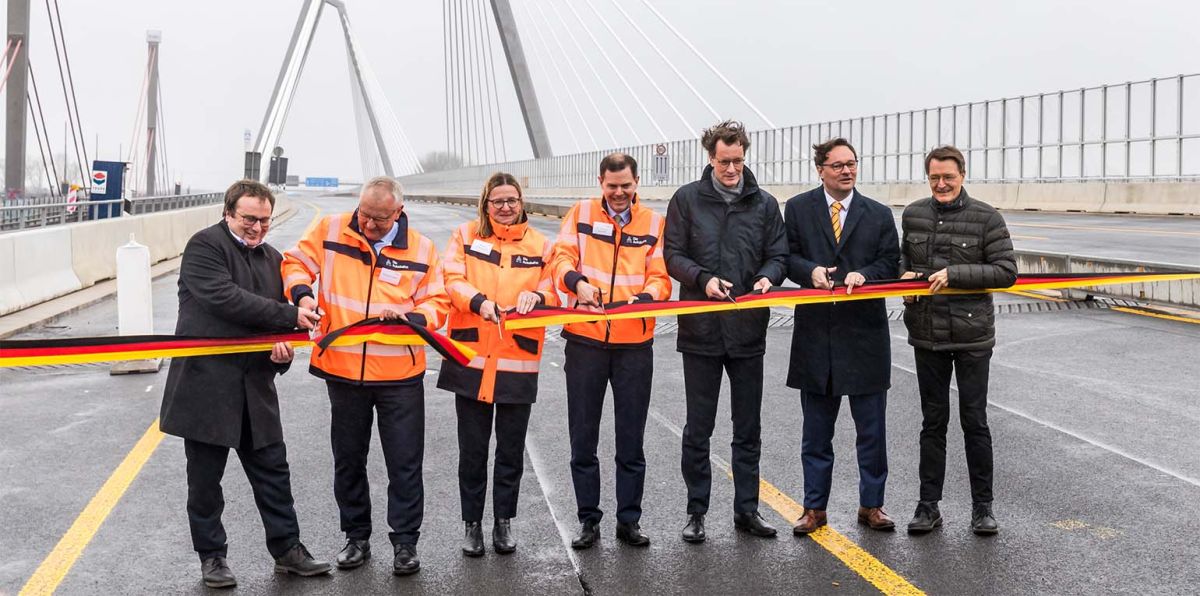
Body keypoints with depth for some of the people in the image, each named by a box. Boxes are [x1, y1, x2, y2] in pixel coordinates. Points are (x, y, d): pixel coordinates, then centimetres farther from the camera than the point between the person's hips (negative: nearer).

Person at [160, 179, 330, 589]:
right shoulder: (205, 246, -7)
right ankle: (211, 556, 19)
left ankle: (287, 550, 20)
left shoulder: (272, 258, 15)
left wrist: (284, 346, -3)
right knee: (205, 477, 6)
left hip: (255, 386, 6)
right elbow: (225, 298, -21)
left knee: (273, 470, 9)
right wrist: (290, 315, -21)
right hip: (206, 382, -6)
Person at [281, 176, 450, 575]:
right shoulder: (330, 231, -2)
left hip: (400, 377, -1)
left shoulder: (422, 249, -2)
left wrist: (410, 318, -20)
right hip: (343, 372, 1)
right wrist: (303, 294, -14)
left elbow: (438, 303, 0)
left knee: (405, 464, 5)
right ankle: (356, 537, 31)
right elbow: (295, 263, 6)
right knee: (348, 461, 15)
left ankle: (405, 542, 19)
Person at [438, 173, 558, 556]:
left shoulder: (540, 245, 7)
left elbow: (554, 294, 5)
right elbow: (452, 280, -7)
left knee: (511, 450, 10)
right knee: (472, 449, 7)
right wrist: (479, 300, -26)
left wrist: (537, 296, -18)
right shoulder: (466, 236, 3)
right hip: (471, 358, -1)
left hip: (518, 363, 1)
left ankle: (503, 522, 25)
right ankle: (472, 523, 21)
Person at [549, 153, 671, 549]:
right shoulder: (581, 215, 4)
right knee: (583, 438, 7)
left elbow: (661, 278, -1)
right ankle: (589, 520, 19)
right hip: (585, 340, 0)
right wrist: (577, 281, -28)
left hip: (635, 342, 0)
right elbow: (562, 258, -6)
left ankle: (628, 520, 21)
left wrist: (644, 297, -23)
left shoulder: (654, 223, 5)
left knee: (631, 441, 9)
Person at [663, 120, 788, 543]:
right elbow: (673, 254, -1)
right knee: (698, 429, 6)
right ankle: (696, 512, 17)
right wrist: (704, 279, -18)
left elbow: (779, 254, 9)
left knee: (748, 428, 10)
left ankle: (746, 508, 22)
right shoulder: (687, 199, 1)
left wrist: (768, 277, -13)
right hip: (701, 329, -2)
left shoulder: (764, 203, 7)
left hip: (748, 329, 2)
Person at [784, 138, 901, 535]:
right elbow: (788, 256, 5)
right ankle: (814, 507, 19)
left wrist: (864, 274, -14)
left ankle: (871, 505, 20)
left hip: (865, 332, 1)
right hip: (815, 332, 0)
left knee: (872, 428, 6)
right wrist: (810, 271, -15)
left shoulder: (879, 215, 7)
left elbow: (891, 263, 5)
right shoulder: (798, 208, 5)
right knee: (816, 430, 9)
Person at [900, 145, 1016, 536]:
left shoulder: (987, 218, -5)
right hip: (927, 335, 3)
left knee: (974, 421, 4)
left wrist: (955, 274, -19)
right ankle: (929, 506, 17)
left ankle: (982, 507, 17)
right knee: (933, 422, 10)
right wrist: (905, 274, -1)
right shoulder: (912, 215, 7)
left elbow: (1006, 272, -10)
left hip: (972, 336, -3)